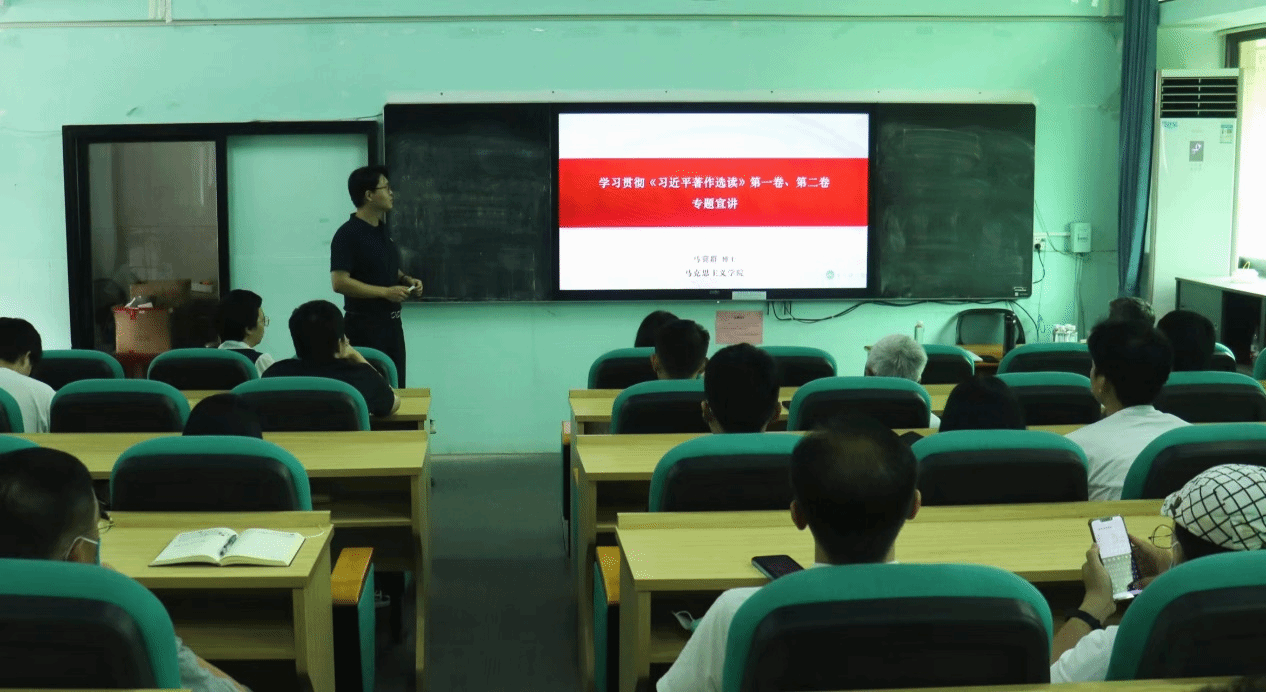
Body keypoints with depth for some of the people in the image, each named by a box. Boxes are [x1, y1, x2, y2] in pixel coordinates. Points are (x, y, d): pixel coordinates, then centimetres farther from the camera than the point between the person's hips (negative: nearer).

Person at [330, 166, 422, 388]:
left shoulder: (382, 230, 12)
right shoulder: (348, 234, -15)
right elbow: (339, 282, -21)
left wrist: (406, 280, 5)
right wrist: (385, 292, -21)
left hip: (392, 322, 8)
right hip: (365, 326, -8)